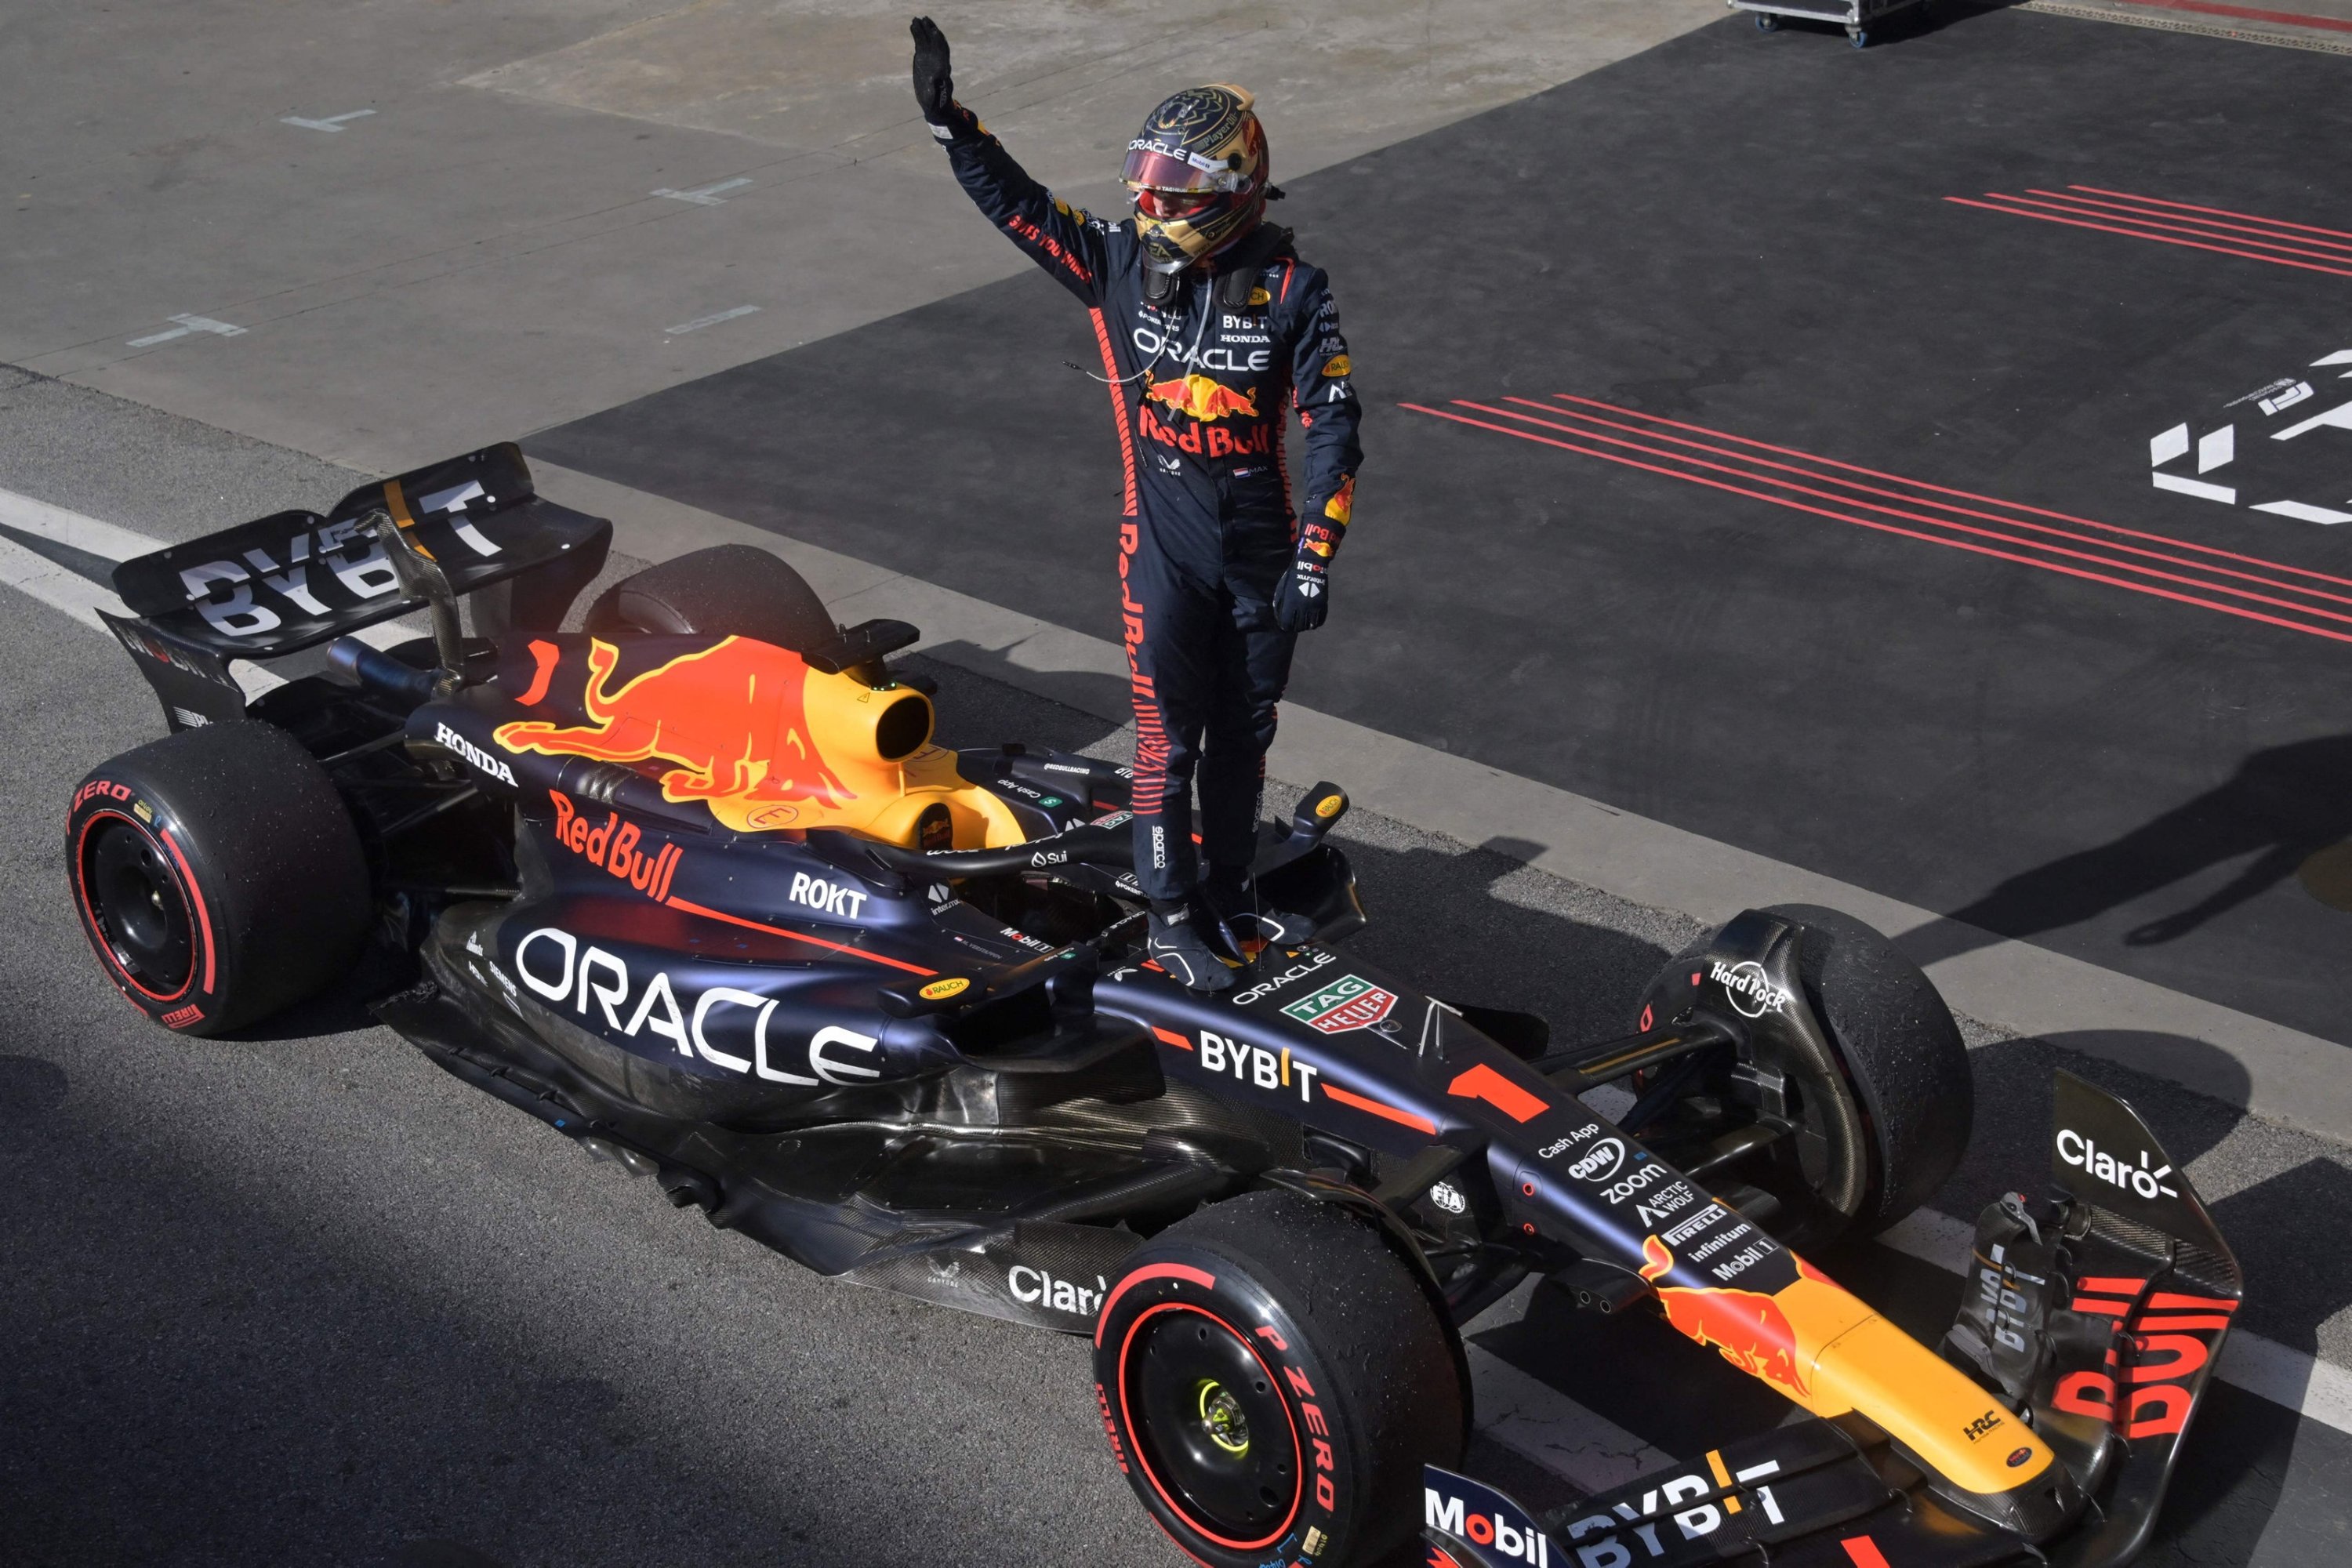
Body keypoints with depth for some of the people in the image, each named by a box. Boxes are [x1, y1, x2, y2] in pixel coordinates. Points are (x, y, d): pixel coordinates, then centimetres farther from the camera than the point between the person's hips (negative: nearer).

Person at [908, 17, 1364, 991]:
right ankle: (1170, 918, 15)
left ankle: (1230, 888, 34)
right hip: (1164, 551, -1)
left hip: (1262, 553, 1)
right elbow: (1016, 202, -3)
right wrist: (949, 121, -18)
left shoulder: (1289, 288, -10)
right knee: (1169, 736, 2)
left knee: (1245, 731, 15)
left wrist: (1313, 562, -14)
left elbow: (1332, 427, -10)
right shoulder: (1119, 264, -5)